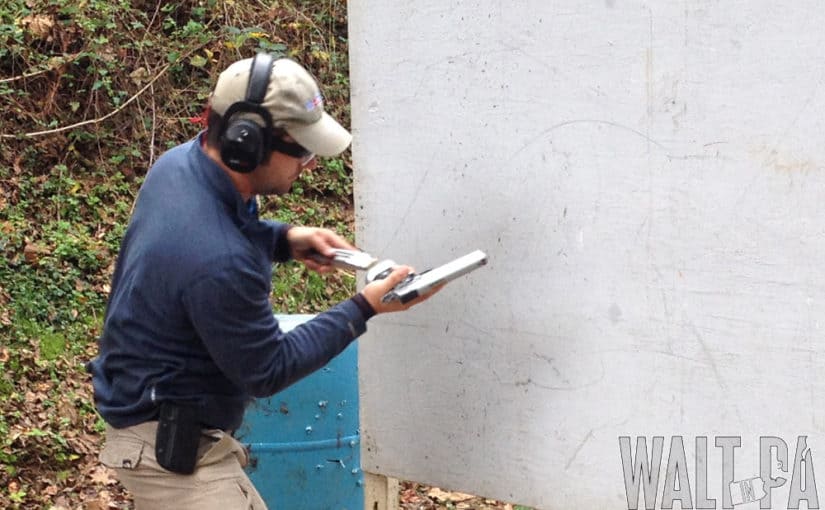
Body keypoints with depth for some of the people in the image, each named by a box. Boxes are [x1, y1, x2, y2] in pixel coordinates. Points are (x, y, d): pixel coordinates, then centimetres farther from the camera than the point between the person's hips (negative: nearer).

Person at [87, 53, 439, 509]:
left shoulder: (179, 162, -7)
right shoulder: (219, 263, -34)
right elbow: (268, 372, -18)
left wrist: (285, 239, 1)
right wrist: (363, 309, -15)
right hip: (171, 448, -10)